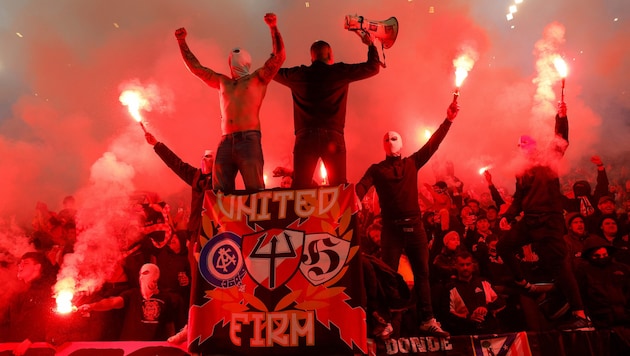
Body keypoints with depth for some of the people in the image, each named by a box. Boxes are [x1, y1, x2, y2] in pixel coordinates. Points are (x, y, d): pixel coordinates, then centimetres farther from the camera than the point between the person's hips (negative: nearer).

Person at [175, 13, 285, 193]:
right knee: (219, 194, -1)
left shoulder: (258, 78, 14)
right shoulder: (222, 82, 26)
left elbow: (279, 57, 3)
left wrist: (273, 27, -6)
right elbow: (196, 67, 33)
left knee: (255, 192, -13)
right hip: (225, 142, 5)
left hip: (249, 139, -5)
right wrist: (182, 41, 31)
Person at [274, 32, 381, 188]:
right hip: (333, 137, -1)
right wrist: (370, 44, 31)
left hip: (305, 138, 1)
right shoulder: (340, 72, 6)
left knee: (299, 189, 0)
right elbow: (373, 66, 16)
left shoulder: (298, 74, 10)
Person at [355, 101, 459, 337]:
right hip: (391, 227, -2)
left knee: (422, 273, 6)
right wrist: (354, 201, -33)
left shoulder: (412, 163, 13)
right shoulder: (376, 169, 5)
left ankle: (427, 321, 15)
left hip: (414, 225, 3)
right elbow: (361, 187, -11)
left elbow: (432, 144, 8)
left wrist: (448, 120, 1)